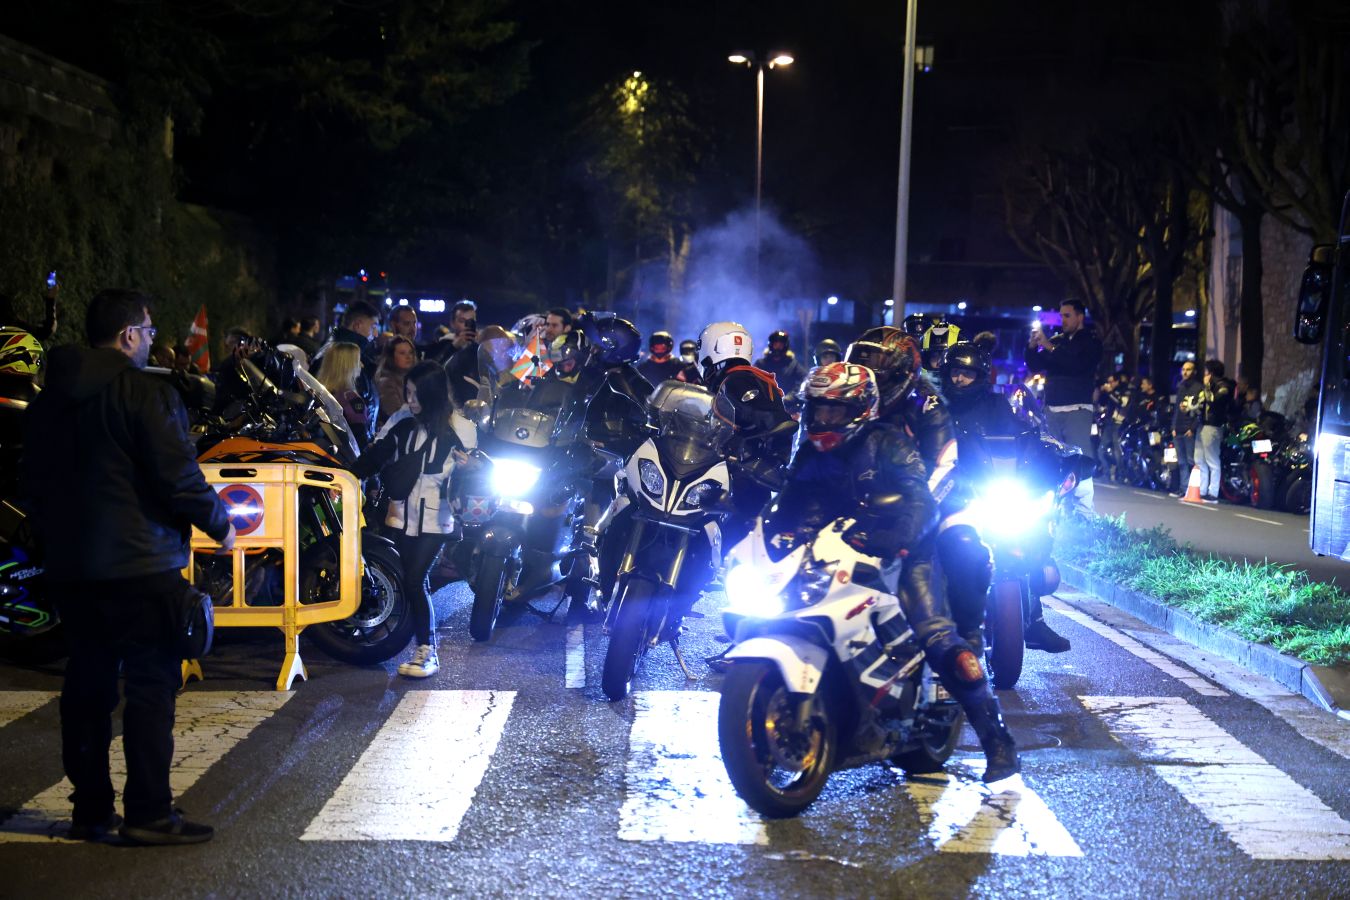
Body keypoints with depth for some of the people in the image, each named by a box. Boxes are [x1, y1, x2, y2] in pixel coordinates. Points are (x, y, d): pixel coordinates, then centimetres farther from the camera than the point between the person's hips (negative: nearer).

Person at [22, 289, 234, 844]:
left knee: (87, 685, 13)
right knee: (151, 684, -2)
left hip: (69, 566, 8)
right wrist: (219, 524, -2)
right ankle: (148, 814, -3)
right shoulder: (144, 392, -13)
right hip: (140, 564, -7)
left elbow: (34, 484, 18)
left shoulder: (48, 400, 12)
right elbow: (178, 476, -17)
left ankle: (90, 809, 18)